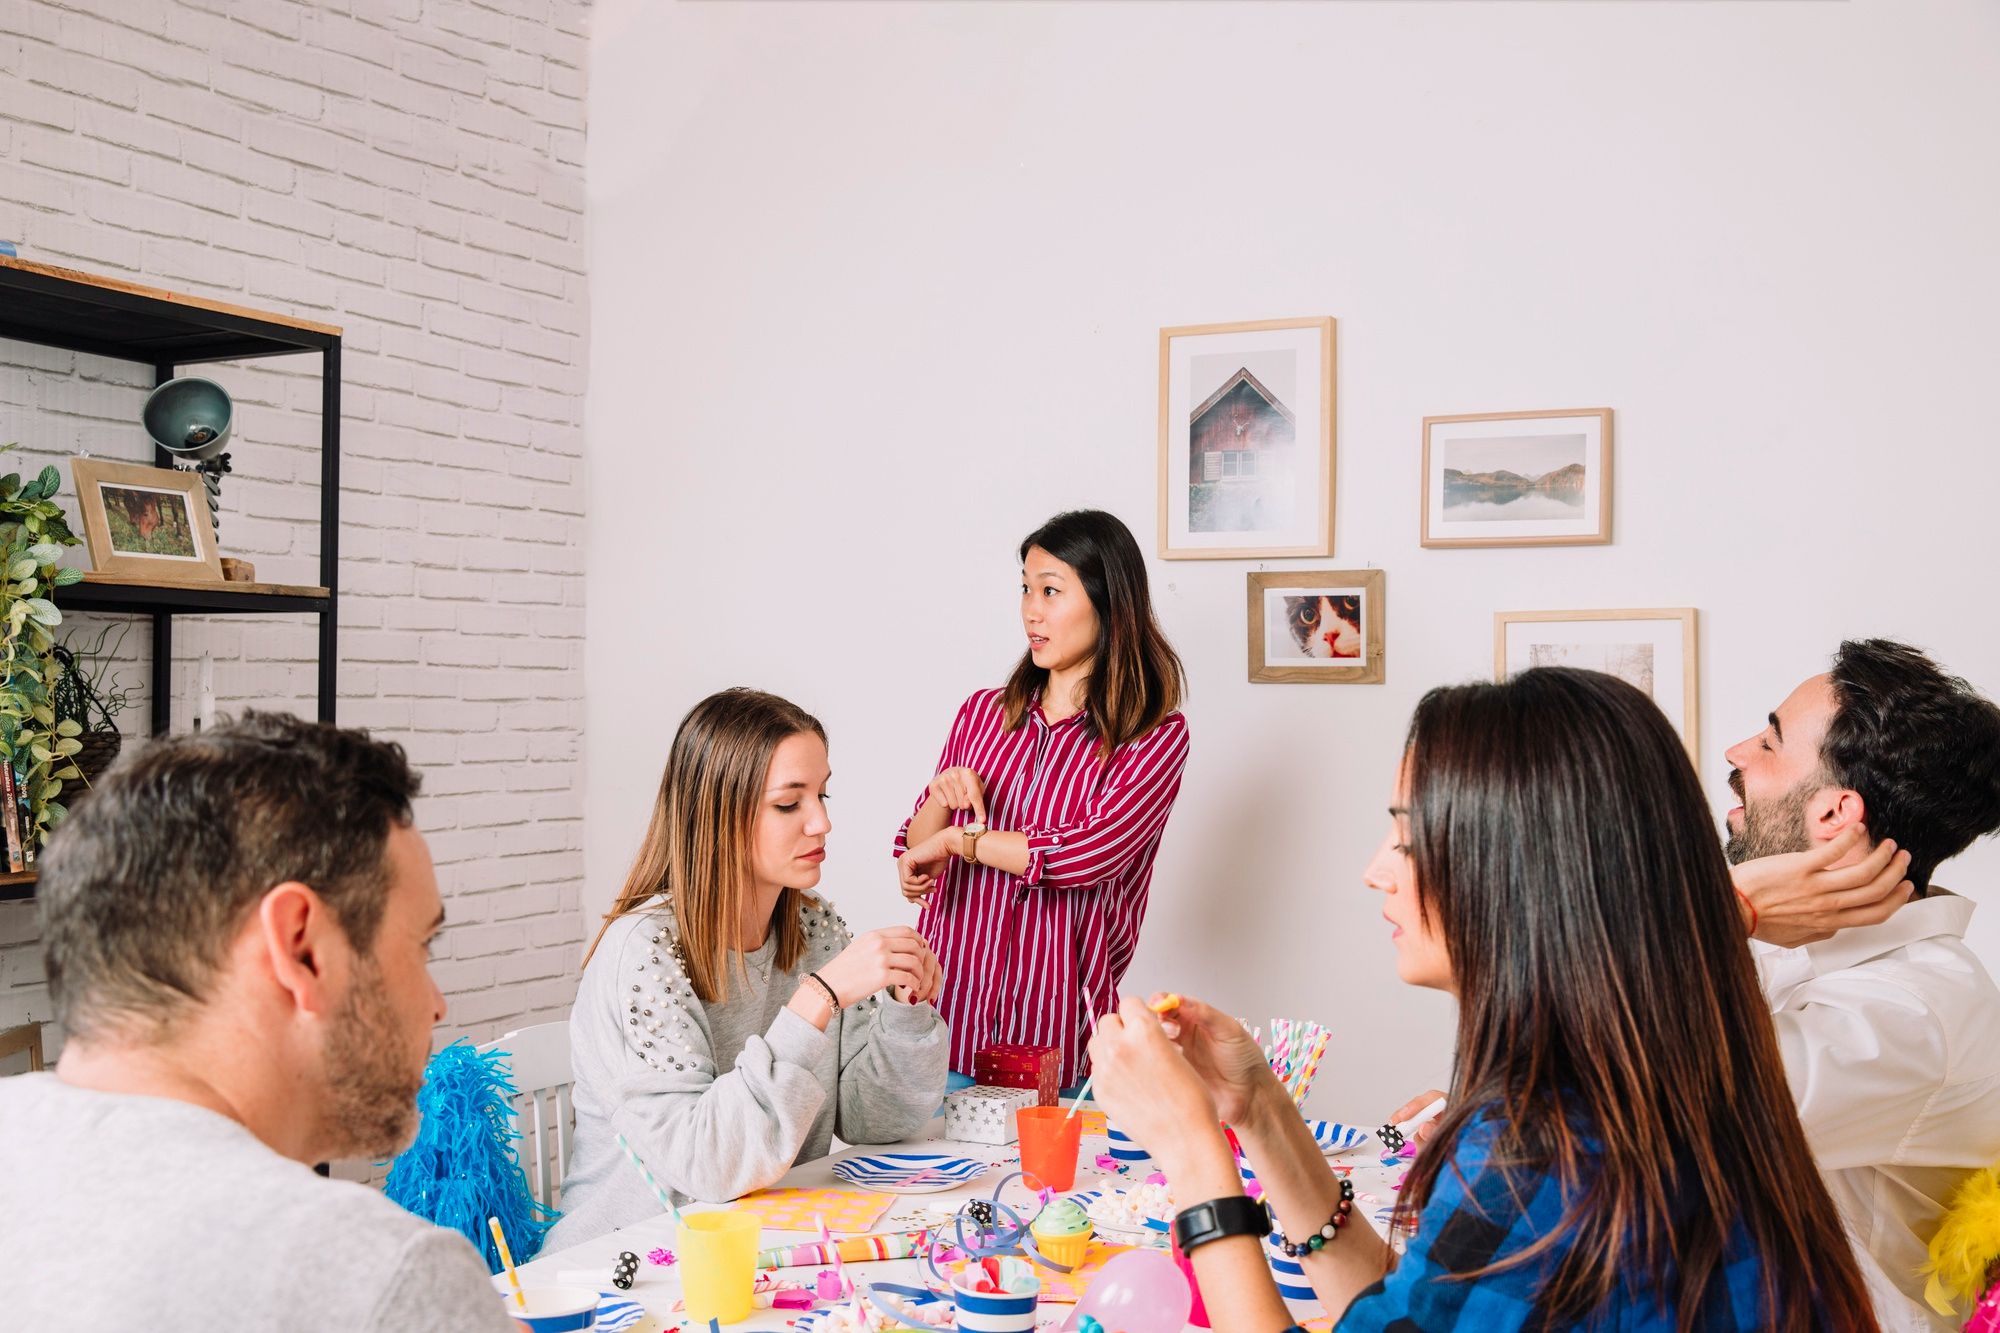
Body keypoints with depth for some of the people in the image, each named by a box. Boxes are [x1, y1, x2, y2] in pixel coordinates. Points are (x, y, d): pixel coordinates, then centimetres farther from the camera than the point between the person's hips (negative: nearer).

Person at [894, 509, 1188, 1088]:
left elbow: (1094, 852, -17)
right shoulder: (983, 713, 10)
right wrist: (943, 799, -9)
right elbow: (914, 856, 12)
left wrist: (958, 838, -8)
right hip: (948, 1001, 3)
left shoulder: (1156, 736, -3)